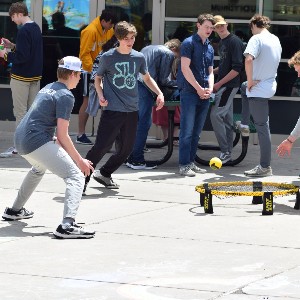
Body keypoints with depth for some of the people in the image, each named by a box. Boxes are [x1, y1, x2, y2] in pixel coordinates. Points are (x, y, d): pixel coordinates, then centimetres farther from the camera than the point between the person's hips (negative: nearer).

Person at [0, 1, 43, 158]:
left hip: (21, 77, -9)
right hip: (35, 75, 9)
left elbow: (22, 57, -23)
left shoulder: (23, 31, -18)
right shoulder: (36, 28, 9)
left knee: (20, 112, -5)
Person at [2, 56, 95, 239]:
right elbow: (62, 135, -14)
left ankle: (15, 210, 51)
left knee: (39, 169, 40)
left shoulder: (48, 88, 19)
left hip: (20, 140, 10)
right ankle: (67, 225, -33)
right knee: (76, 177, -14)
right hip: (37, 141, -10)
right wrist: (79, 160, -8)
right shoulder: (65, 96, -8)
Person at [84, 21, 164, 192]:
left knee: (126, 149, 10)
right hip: (112, 109, -5)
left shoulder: (139, 57, 6)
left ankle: (104, 174, 30)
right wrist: (100, 94, -9)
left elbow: (147, 78, 22)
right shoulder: (108, 57, -4)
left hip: (132, 110, 5)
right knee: (102, 146, -15)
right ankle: (83, 178, -3)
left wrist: (159, 93, 8)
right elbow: (98, 78, 9)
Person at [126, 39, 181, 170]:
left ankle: (131, 158, 17)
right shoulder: (168, 54, 4)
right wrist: (178, 83, 16)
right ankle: (137, 160, -7)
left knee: (136, 122, 14)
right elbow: (163, 79, 1)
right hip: (144, 87, -9)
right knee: (144, 123, -5)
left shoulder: (148, 48, 30)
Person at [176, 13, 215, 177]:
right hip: (189, 92, -7)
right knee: (187, 131, -8)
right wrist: (199, 88, -12)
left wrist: (210, 88, 1)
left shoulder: (209, 48, 17)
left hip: (204, 95, 7)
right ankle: (184, 165, -7)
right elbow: (185, 68, -12)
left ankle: (191, 162, 14)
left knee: (196, 132, 9)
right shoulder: (189, 43, -5)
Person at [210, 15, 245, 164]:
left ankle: (225, 152, -11)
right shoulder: (221, 43, 14)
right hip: (223, 85, 9)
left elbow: (237, 68, -19)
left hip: (230, 85, -9)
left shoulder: (234, 42, -14)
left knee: (216, 115, -14)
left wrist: (219, 84, -18)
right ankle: (227, 153, 14)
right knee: (227, 118, 10)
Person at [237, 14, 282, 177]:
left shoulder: (257, 38, -16)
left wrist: (250, 81, -18)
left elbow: (248, 59, -33)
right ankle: (244, 125, 34)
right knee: (244, 88, 36)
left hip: (259, 89, -8)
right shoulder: (276, 40, 10)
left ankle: (265, 167, -2)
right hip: (270, 83, 8)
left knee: (262, 127, -5)